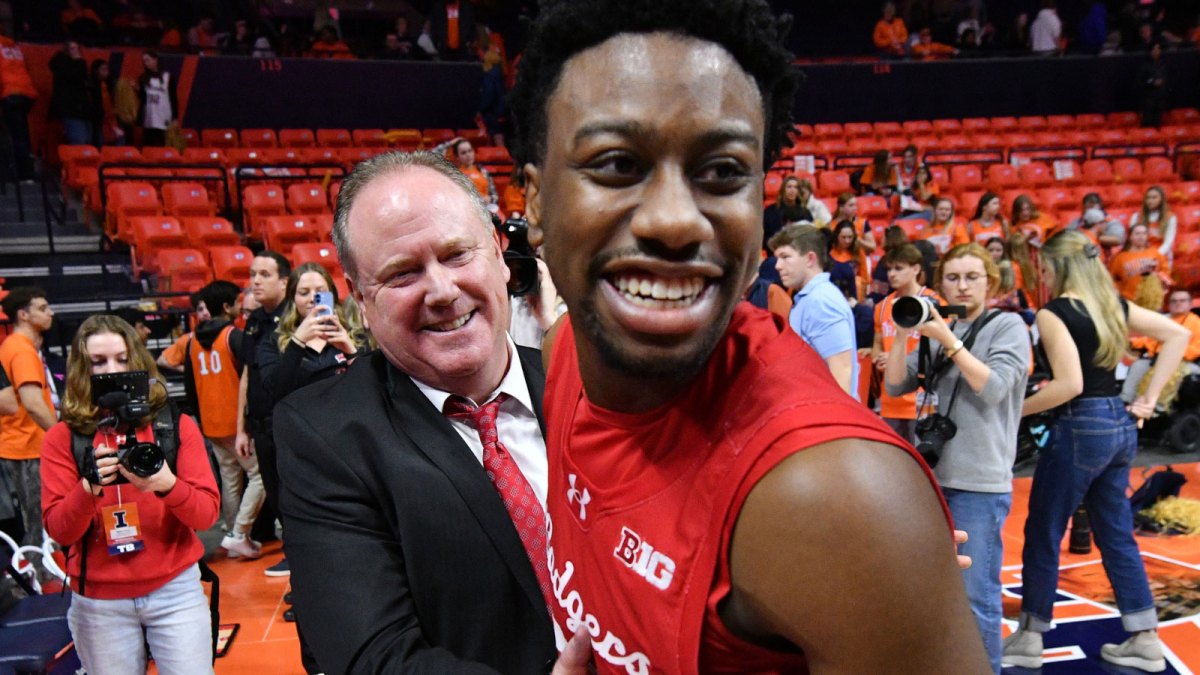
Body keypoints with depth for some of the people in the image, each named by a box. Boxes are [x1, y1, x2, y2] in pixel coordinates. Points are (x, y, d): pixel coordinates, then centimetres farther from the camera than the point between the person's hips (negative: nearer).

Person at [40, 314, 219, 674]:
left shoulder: (177, 426, -2)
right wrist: (88, 489, -24)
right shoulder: (63, 436, -2)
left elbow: (207, 513, -7)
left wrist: (167, 485, -25)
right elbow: (57, 530, -5)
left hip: (175, 591, 0)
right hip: (98, 601, 1)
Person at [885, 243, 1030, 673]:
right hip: (931, 475, 6)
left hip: (979, 481, -6)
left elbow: (993, 388, -16)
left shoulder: (1008, 326, -2)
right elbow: (895, 386, 6)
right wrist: (903, 335, -7)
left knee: (976, 596, -2)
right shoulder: (937, 330, 13)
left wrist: (947, 340, -18)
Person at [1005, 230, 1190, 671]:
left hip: (1080, 429, -8)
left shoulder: (1053, 313, -14)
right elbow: (1177, 335, 14)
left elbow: (1069, 384, -23)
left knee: (1043, 534, 5)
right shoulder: (1114, 305, 9)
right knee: (1116, 534, 17)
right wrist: (1149, 398, 12)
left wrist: (1014, 410, -12)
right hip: (1120, 427, 8)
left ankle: (1028, 640, 14)